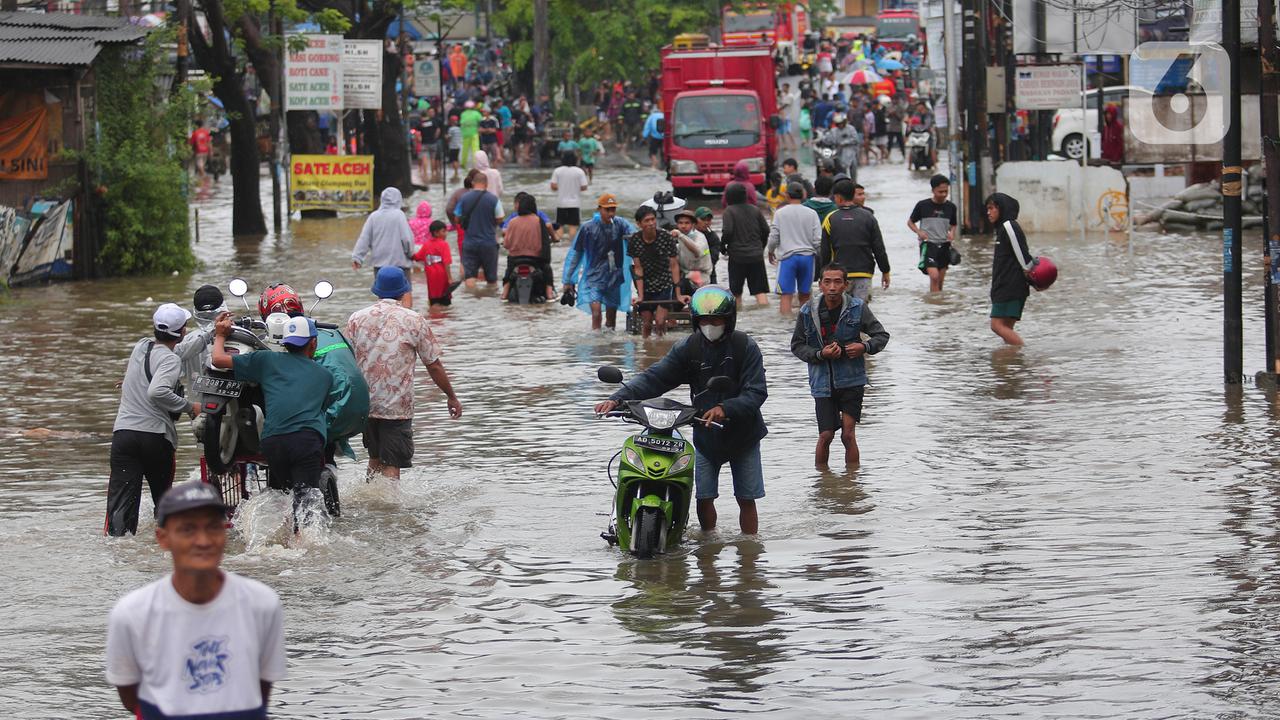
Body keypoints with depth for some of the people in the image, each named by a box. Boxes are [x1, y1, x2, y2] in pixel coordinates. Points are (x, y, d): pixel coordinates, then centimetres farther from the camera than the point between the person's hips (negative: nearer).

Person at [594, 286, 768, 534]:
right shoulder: (688, 348, -4)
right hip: (705, 434, 2)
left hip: (742, 434, -2)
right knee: (703, 497, -3)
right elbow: (655, 377, -12)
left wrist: (725, 409, -34)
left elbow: (756, 391, -17)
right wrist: (619, 398, -27)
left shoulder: (745, 347, -10)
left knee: (746, 499, 2)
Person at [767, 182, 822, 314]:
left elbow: (773, 238, -1)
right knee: (804, 295, 13)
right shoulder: (811, 213, 1)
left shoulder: (780, 213, -2)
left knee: (786, 295, -3)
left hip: (787, 257, -2)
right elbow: (817, 240, -1)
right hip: (807, 255, 2)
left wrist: (770, 252, 18)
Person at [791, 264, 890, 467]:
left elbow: (882, 336, 4)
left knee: (848, 435, -4)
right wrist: (820, 354, -13)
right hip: (823, 380, 1)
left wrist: (865, 347, -17)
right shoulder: (808, 312, -4)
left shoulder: (857, 308, -5)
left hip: (851, 380, -1)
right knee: (826, 435, -1)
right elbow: (797, 345, 4)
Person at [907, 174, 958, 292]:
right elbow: (910, 222, 5)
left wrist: (952, 233, -3)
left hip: (944, 246, 4)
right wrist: (919, 232, -14)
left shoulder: (950, 207, 4)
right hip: (928, 244, -4)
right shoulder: (923, 205, -6)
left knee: (940, 281, 8)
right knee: (934, 276, -21)